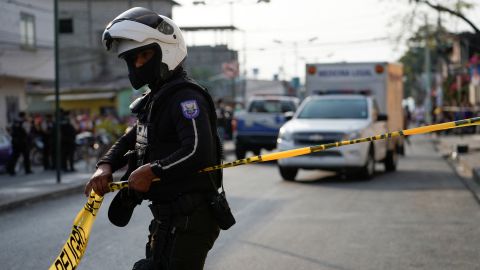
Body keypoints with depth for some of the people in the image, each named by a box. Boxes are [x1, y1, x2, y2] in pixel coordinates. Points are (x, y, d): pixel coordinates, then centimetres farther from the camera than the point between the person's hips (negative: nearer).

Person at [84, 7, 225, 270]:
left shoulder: (185, 96, -16)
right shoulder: (154, 100, 16)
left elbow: (199, 152, -29)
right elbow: (129, 140, 23)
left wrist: (152, 172, -21)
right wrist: (105, 166, 3)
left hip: (190, 219, -10)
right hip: (168, 217, 10)